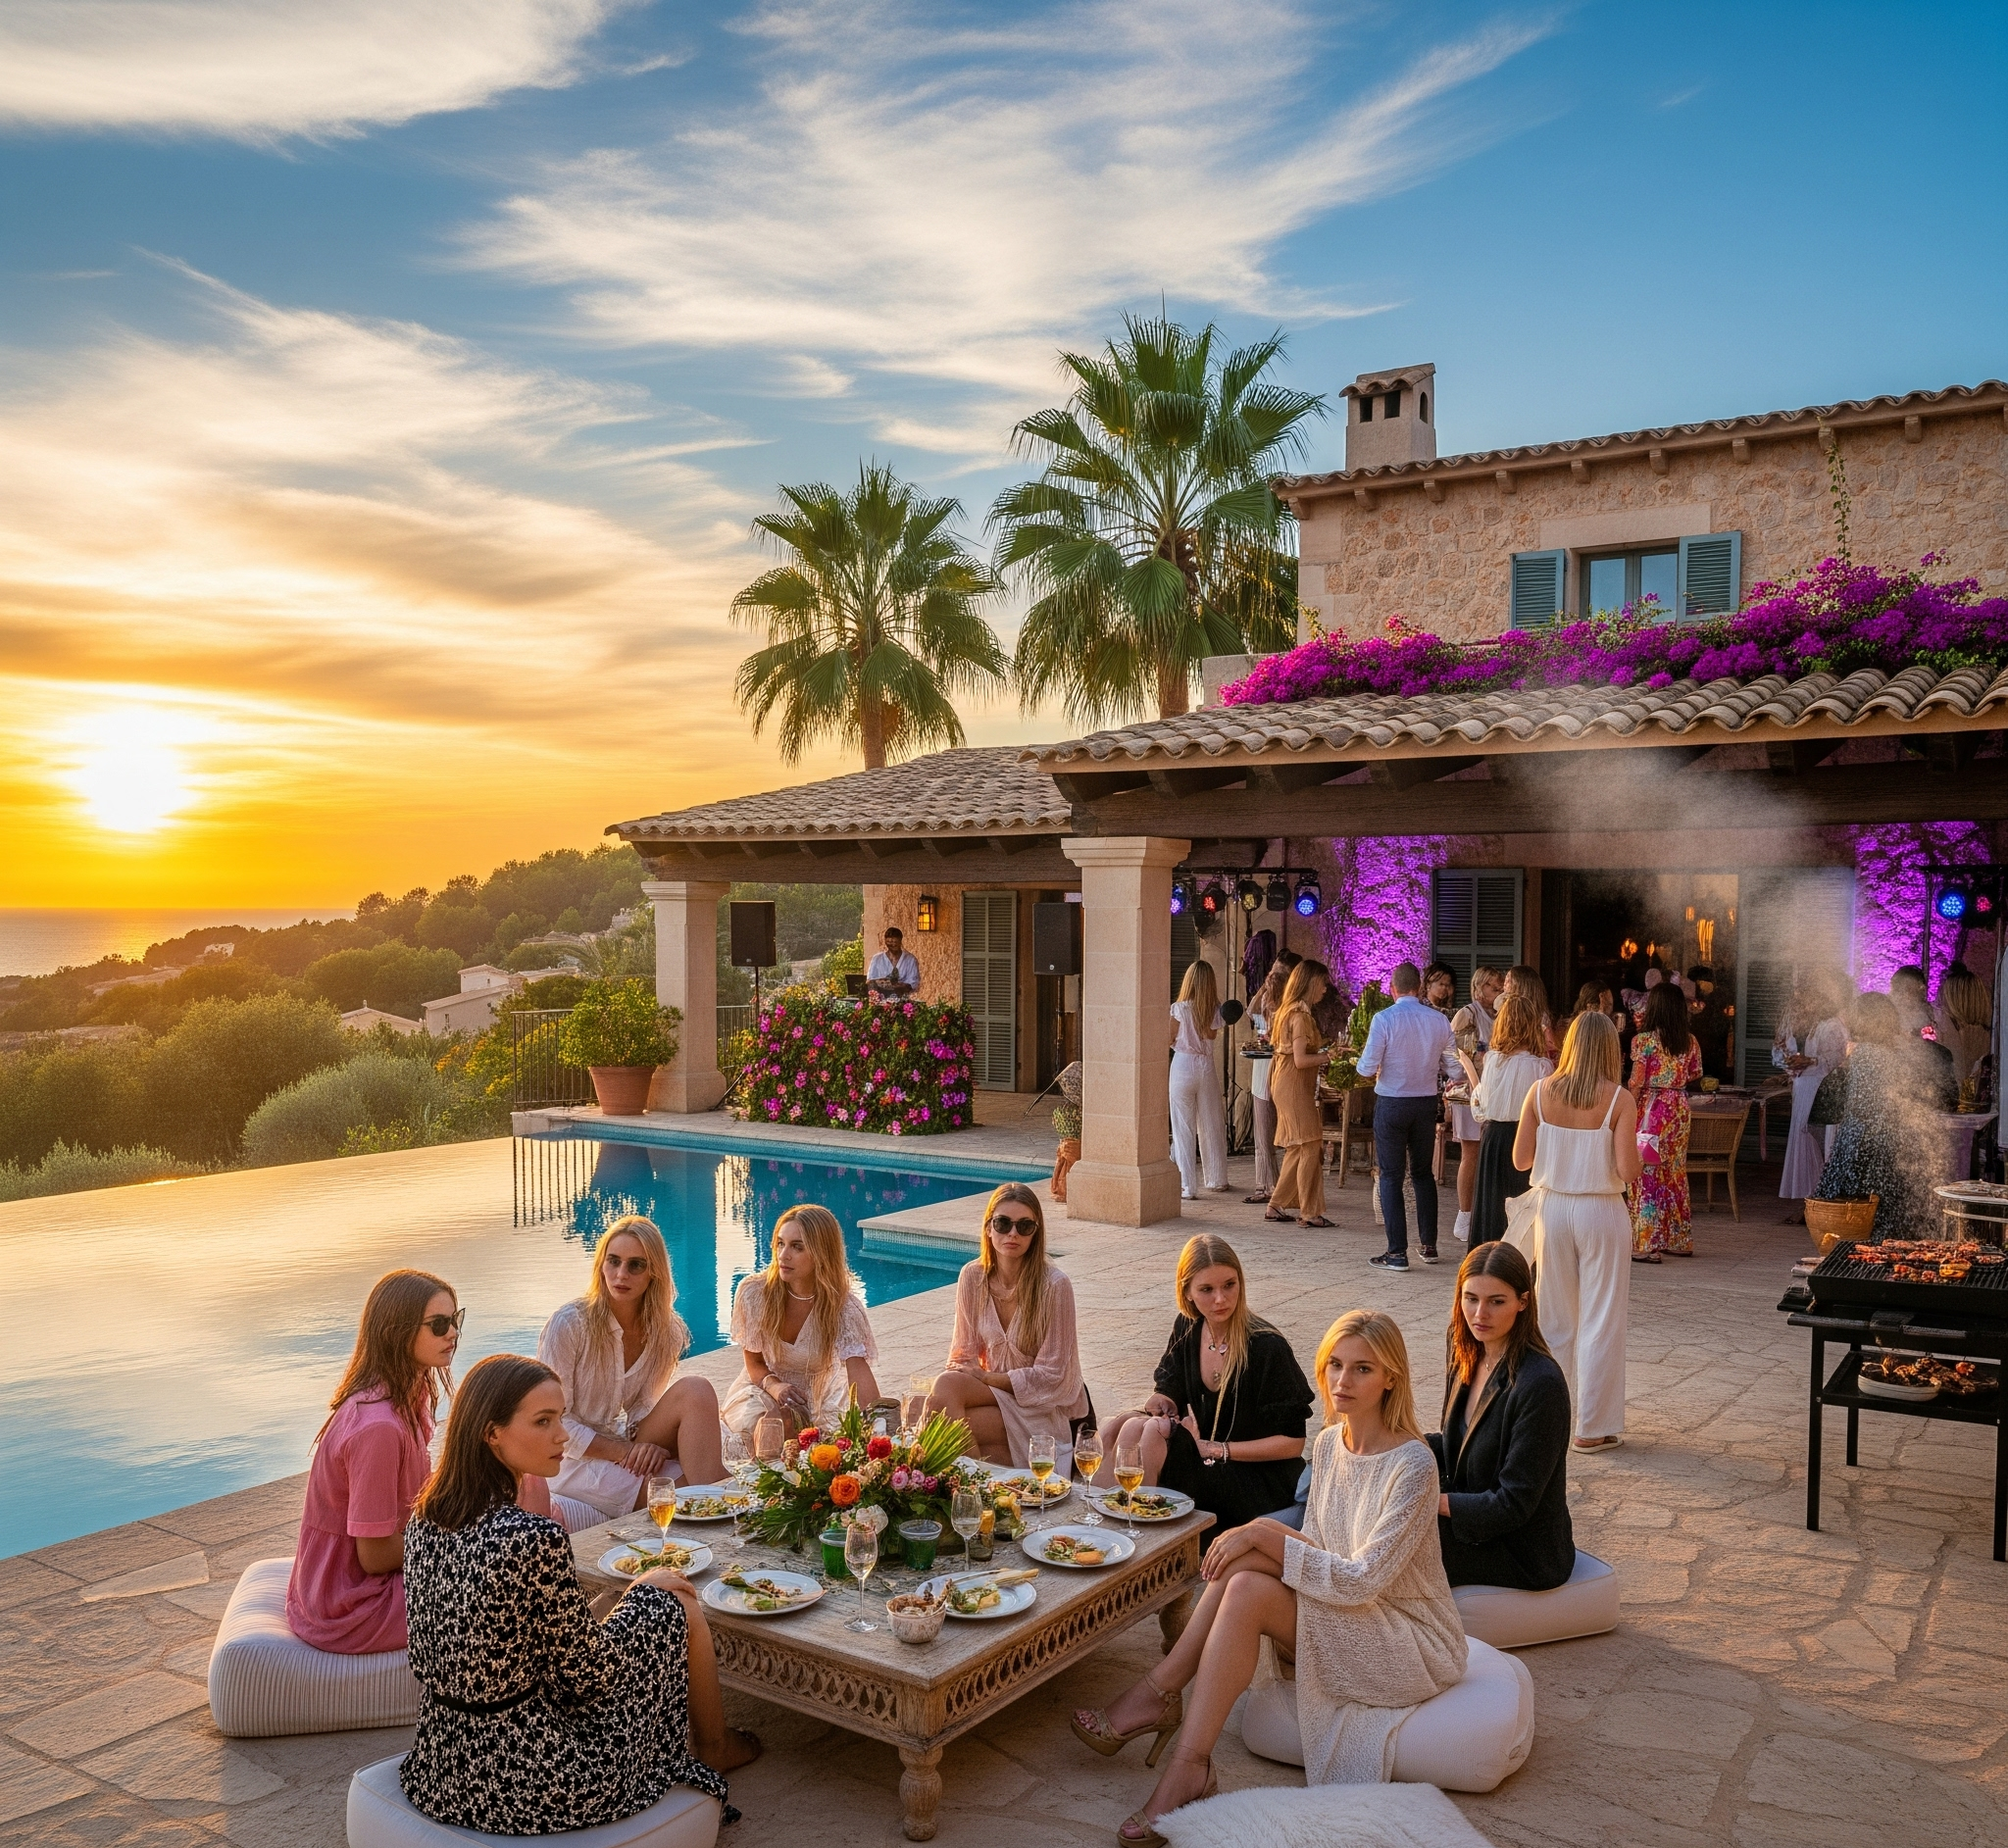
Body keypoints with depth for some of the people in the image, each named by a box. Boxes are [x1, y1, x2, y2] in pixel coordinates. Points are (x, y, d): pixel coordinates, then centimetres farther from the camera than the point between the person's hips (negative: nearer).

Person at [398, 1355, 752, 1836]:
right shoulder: (534, 1540, -28)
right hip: (529, 1787, -7)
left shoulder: (425, 1519, -3)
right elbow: (590, 1674, -16)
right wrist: (645, 1591, 2)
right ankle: (713, 1749, 38)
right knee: (680, 1610, 11)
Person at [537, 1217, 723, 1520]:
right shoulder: (570, 1324, -15)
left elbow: (644, 1407, 5)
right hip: (574, 1461, -5)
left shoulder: (667, 1332, -1)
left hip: (631, 1455, 5)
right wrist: (622, 1451, -20)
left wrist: (652, 1447, -19)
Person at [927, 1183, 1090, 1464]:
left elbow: (1051, 1376, -14)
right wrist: (953, 1382, -18)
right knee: (945, 1386, -28)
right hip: (994, 1388, 5)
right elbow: (965, 1354, 4)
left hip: (1047, 1408, -5)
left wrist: (984, 1378, -16)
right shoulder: (973, 1276, -4)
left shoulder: (1054, 1285, -18)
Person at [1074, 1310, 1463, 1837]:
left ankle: (1188, 1770, -17)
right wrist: (1258, 1540, -13)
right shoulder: (1327, 1444, 2)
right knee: (1248, 1554, -19)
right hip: (1348, 1622, 7)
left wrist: (1263, 1536, -25)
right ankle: (1160, 1693, -13)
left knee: (1248, 1591, -26)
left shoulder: (1411, 1465, -22)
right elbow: (1317, 1550, 8)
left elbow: (1361, 1582, -26)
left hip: (1417, 1648, -7)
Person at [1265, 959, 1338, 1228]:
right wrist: (1328, 1056, -8)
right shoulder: (1301, 1016, -16)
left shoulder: (1289, 1011, 14)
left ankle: (1277, 1206, 16)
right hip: (1295, 1087, -10)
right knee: (1310, 1147, -5)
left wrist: (1323, 1053, 12)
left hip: (1286, 1085, 10)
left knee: (1296, 1149, 13)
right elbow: (1301, 1059, -20)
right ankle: (1310, 1212, -1)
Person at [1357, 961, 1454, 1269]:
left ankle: (1397, 1252, 2)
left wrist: (1376, 1069, 7)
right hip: (1426, 1103, 4)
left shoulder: (1384, 1019, -15)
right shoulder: (1439, 1021, -4)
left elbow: (1366, 1069, -16)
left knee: (1391, 1176, 3)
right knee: (1424, 1172, 18)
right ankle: (1429, 1245, 23)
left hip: (1391, 1103, -4)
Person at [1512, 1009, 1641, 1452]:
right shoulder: (1619, 1099, -13)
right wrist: (1634, 1151, 5)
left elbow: (1520, 1159, 0)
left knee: (1555, 1318, 16)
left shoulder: (1541, 1093, -5)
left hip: (1552, 1208, 3)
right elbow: (1627, 1171, -16)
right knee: (1600, 1323, 6)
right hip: (1600, 1214, -3)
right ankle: (1593, 1427, 11)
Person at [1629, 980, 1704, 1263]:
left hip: (1651, 1109, -5)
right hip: (1680, 1109, 6)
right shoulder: (1690, 1041, 3)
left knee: (1648, 1175, -2)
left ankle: (1647, 1245, -3)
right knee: (1675, 1174, 16)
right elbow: (1695, 1077, 11)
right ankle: (1680, 1241, 23)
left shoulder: (1644, 1040, -12)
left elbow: (1637, 1083, -12)